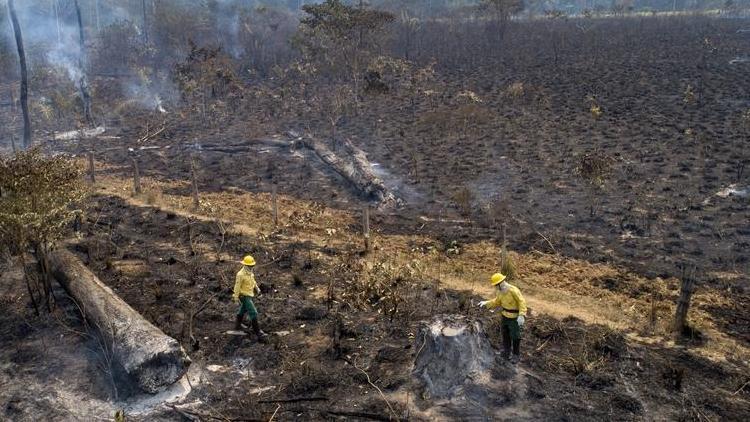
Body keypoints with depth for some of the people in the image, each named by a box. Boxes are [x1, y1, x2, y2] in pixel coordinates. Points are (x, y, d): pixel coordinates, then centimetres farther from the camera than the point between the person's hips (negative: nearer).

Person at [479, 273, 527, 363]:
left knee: (515, 337, 5)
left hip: (514, 318, -7)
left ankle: (516, 356, 23)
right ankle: (506, 353, 36)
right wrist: (486, 303, 3)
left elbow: (522, 302, -27)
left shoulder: (513, 290, -27)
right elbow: (497, 302, 13)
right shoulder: (500, 292, -2)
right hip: (505, 316, 8)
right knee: (505, 335, 19)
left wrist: (521, 315, -34)